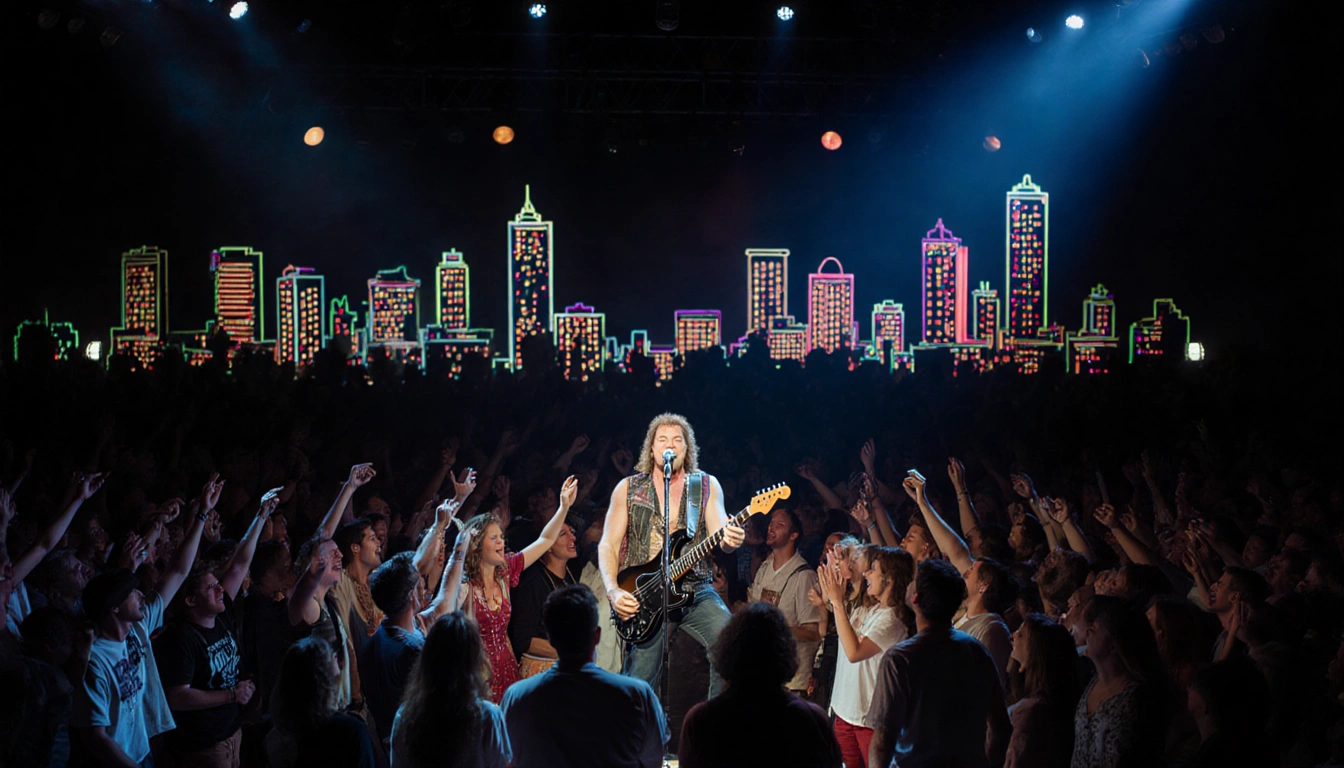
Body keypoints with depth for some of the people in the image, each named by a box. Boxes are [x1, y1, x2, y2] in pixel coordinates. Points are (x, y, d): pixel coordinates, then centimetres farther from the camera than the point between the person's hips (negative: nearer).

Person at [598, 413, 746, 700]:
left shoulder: (707, 485, 9)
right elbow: (608, 545, 7)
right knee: (639, 685, -5)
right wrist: (613, 591, -8)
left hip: (695, 588, 1)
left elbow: (720, 536, -1)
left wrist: (731, 540, -26)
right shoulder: (628, 488, 9)